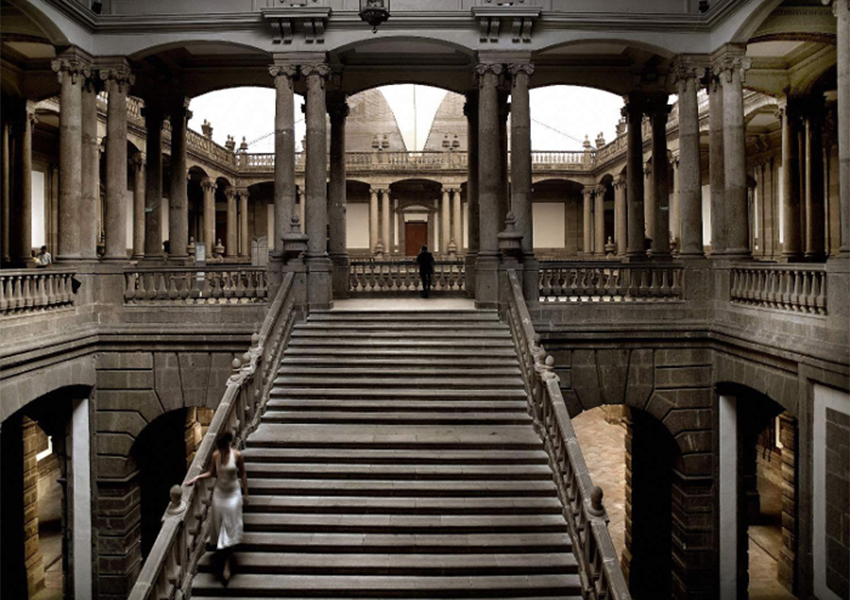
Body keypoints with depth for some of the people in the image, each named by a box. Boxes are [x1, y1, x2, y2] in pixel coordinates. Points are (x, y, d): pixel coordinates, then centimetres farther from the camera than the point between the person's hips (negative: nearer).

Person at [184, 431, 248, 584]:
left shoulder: (237, 455, -15)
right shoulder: (215, 455, -8)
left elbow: (243, 475, -6)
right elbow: (212, 473, 5)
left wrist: (245, 494, -2)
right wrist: (197, 477, -9)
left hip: (233, 494, -3)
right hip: (219, 493, 3)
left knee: (231, 527, -2)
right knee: (219, 524, 12)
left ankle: (226, 564, 3)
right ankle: (221, 550, 37)